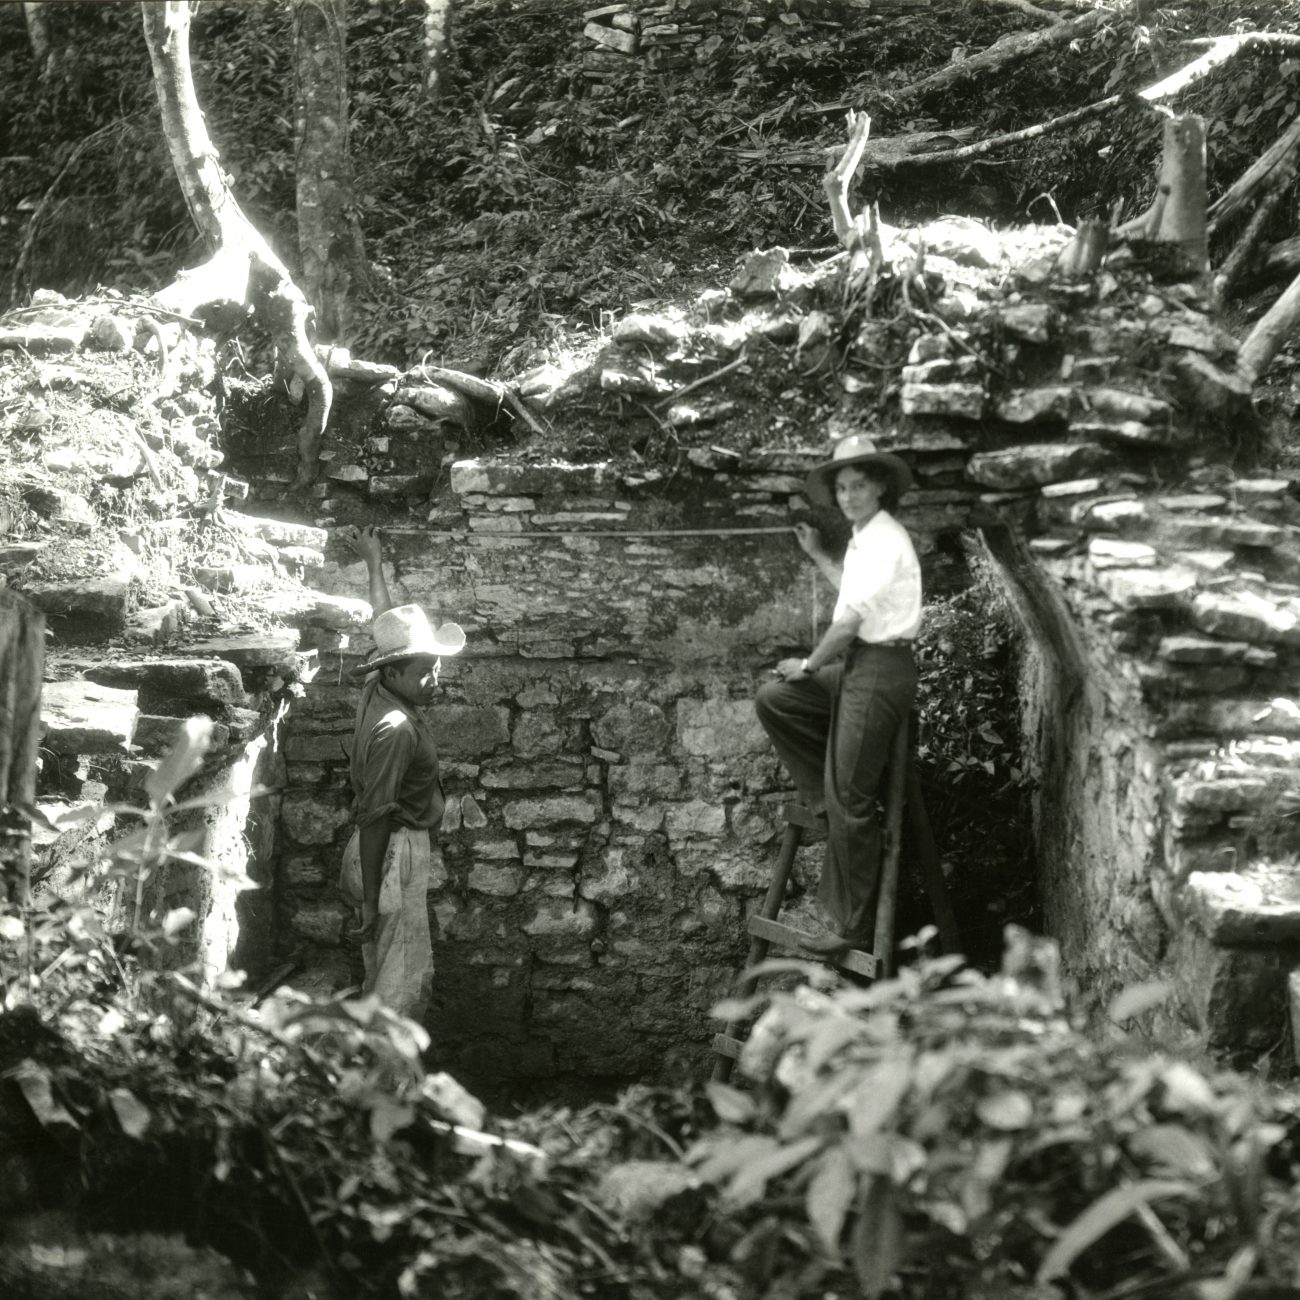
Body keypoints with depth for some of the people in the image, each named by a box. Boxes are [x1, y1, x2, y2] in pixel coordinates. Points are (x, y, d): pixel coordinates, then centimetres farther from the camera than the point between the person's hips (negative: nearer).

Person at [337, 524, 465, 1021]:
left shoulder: (380, 685, 3)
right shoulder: (396, 728, -23)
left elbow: (385, 622, 22)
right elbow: (374, 818, -24)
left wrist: (374, 561, 37)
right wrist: (371, 902, -23)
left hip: (395, 847, 10)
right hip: (395, 853, -10)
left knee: (383, 975, 14)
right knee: (408, 981, -8)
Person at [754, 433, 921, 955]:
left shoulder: (884, 540, -14)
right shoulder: (864, 538, 16)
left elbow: (850, 618, -16)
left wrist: (810, 665, -3)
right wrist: (818, 556, 34)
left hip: (881, 669, -10)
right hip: (854, 665, 10)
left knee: (849, 801, -6)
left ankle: (851, 925, 2)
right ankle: (829, 795, 10)